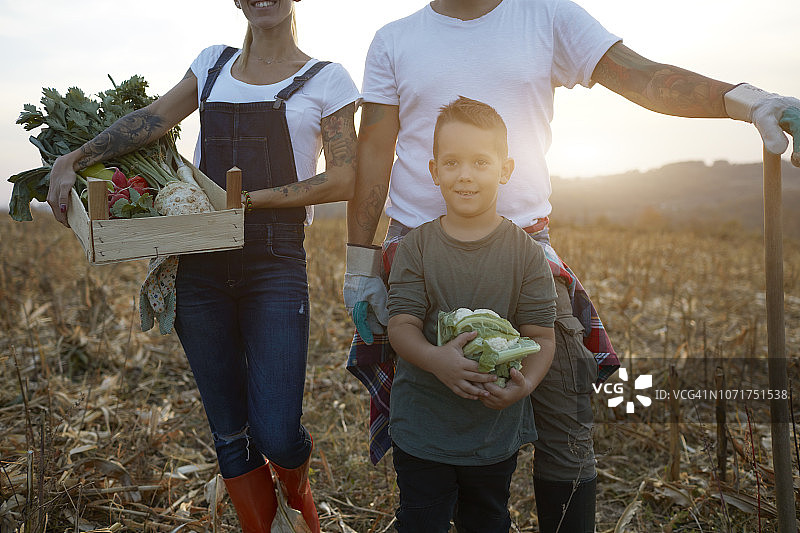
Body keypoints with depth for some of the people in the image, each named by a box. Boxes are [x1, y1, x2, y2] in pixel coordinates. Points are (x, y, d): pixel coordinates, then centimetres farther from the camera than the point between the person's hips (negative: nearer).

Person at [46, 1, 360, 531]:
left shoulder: (325, 79, 4)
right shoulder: (215, 64, 17)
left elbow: (343, 181, -4)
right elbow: (152, 119, 8)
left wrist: (250, 197, -12)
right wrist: (73, 159, -5)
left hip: (275, 264, -3)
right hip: (201, 265, 4)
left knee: (276, 434, -8)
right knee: (230, 433, 8)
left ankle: (297, 483, 28)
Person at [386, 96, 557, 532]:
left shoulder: (525, 253, -7)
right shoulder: (416, 247, -6)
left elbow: (541, 336, -7)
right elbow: (401, 324, -11)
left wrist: (524, 383, -26)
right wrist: (434, 358, -31)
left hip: (496, 432, 1)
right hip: (421, 428, -1)